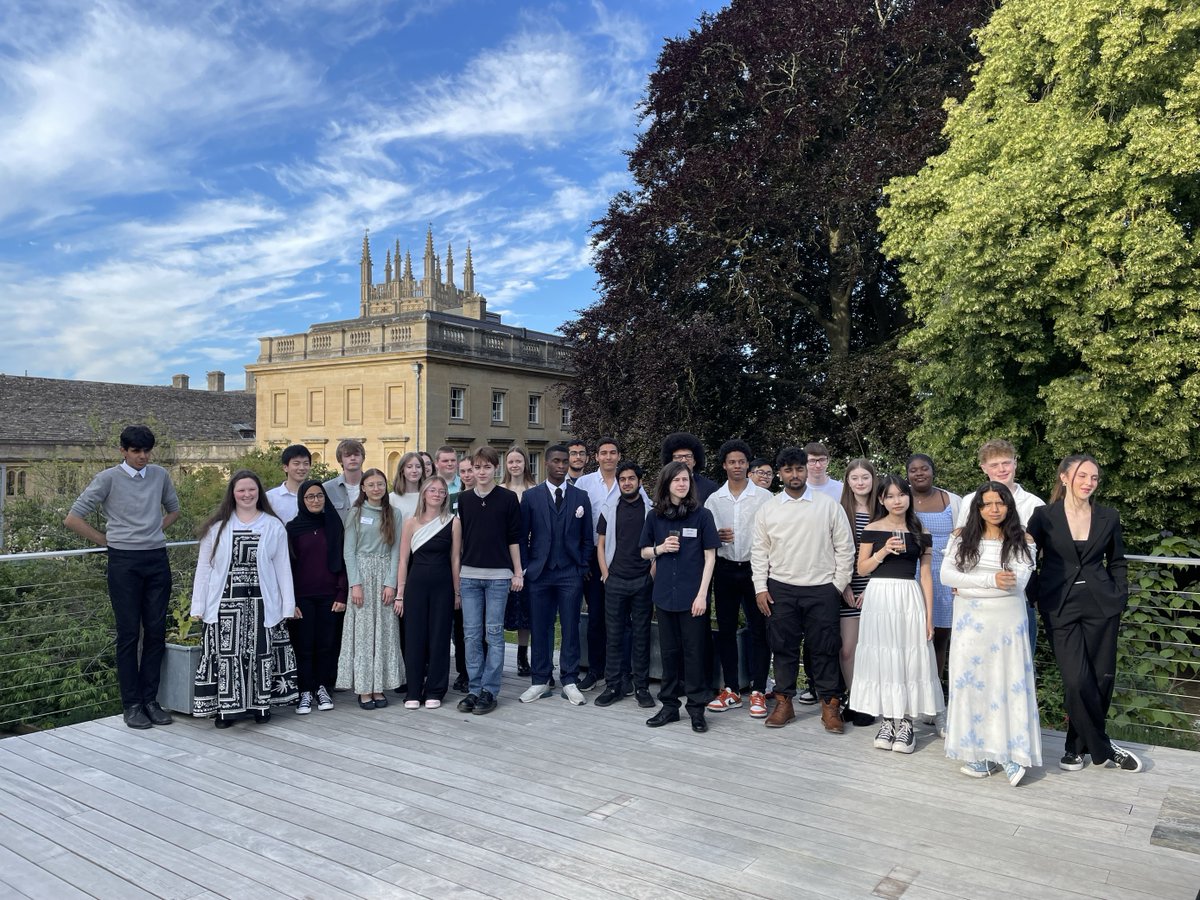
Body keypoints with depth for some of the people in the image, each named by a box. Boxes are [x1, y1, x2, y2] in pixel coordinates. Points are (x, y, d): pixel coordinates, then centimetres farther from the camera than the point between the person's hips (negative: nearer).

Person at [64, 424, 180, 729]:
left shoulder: (160, 475, 8)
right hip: (124, 562, -3)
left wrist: (155, 531, 11)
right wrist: (105, 540, 0)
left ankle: (150, 699, 15)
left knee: (156, 631, 5)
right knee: (129, 633, 0)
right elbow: (72, 519, -3)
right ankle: (131, 704, 9)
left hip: (157, 559, 4)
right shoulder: (108, 479, -4)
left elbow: (173, 509, 25)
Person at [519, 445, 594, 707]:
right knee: (540, 629, 5)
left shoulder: (581, 497, 6)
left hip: (570, 574, 0)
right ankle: (540, 681, 16)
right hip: (539, 574, 0)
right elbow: (522, 536, 5)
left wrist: (583, 566, 2)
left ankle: (570, 682, 12)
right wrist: (525, 568, 0)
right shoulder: (530, 496, 4)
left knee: (570, 628, 3)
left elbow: (587, 538, 9)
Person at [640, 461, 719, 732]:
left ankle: (696, 708, 12)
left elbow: (710, 557, -3)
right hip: (665, 593, 3)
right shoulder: (655, 516, 5)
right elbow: (644, 552, 14)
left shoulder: (702, 515, -3)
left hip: (692, 595, -3)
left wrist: (702, 594, -10)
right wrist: (660, 548, -8)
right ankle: (669, 705, 21)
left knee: (694, 651, 2)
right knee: (669, 651, 11)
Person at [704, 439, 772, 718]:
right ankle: (731, 690, 19)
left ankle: (758, 692, 10)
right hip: (725, 569, 3)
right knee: (725, 630, 8)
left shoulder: (764, 497, -2)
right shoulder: (713, 499, 6)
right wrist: (716, 536, -11)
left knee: (759, 630, 1)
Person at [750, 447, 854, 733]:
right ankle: (784, 703, 20)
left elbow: (845, 548, 2)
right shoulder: (768, 510, 4)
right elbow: (759, 551, 7)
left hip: (821, 589, -1)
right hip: (780, 589, 1)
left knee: (825, 649, 4)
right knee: (784, 648, 8)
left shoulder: (829, 506, 0)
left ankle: (830, 706, 16)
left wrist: (839, 586, 0)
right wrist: (760, 588, 1)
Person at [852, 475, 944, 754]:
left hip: (909, 599, 0)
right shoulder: (872, 530, 2)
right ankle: (887, 721, 13)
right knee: (881, 658, 3)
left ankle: (906, 723, 9)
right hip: (879, 598, 0)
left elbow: (926, 575, 4)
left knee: (909, 658, 0)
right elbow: (862, 568, 4)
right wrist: (883, 551, -13)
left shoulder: (921, 532, 4)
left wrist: (929, 616, 0)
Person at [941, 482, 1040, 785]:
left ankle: (1012, 753, 8)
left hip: (1008, 621, -1)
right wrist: (990, 580, -15)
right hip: (970, 622, 1)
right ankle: (976, 753, 10)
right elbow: (946, 575, -7)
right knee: (970, 682, 2)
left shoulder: (1021, 541, 0)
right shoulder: (962, 538, 4)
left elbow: (1017, 582, -12)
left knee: (1009, 683, 0)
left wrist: (968, 587, -11)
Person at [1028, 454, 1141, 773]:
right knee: (1078, 681, -8)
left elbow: (1117, 563, 14)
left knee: (1102, 678, 3)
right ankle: (1103, 748, 13)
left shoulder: (1108, 518, 5)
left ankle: (1077, 746, 21)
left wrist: (1119, 601, 6)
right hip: (1060, 607, -2)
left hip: (1101, 605, 3)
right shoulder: (1044, 516, -2)